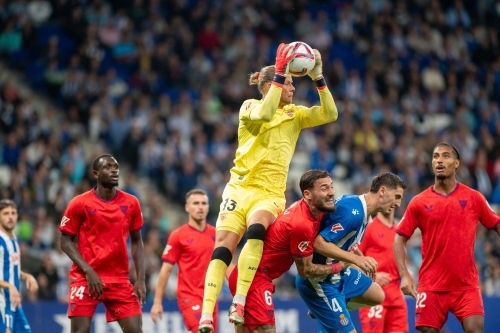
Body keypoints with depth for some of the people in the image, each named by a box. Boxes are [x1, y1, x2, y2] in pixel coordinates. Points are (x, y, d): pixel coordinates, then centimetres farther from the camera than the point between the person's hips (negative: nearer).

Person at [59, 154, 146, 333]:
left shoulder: (131, 203, 4)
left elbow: (136, 242, 12)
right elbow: (66, 241, -2)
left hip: (120, 280, 3)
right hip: (85, 278, -3)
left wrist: (141, 279, 2)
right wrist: (88, 270, -15)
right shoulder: (80, 203, -6)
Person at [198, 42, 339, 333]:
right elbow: (264, 114, -19)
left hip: (270, 194, 0)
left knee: (256, 228, -32)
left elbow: (330, 114, 1)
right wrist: (280, 74, -20)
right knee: (223, 247, -16)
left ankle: (240, 304, -36)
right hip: (240, 187, 0)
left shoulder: (295, 114, 13)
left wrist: (318, 77, -7)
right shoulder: (250, 107, 4)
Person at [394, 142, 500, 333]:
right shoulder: (419, 202, 2)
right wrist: (404, 275, -7)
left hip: (467, 285, -1)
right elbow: (400, 239, 6)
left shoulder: (473, 198, 3)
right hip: (431, 286, 1)